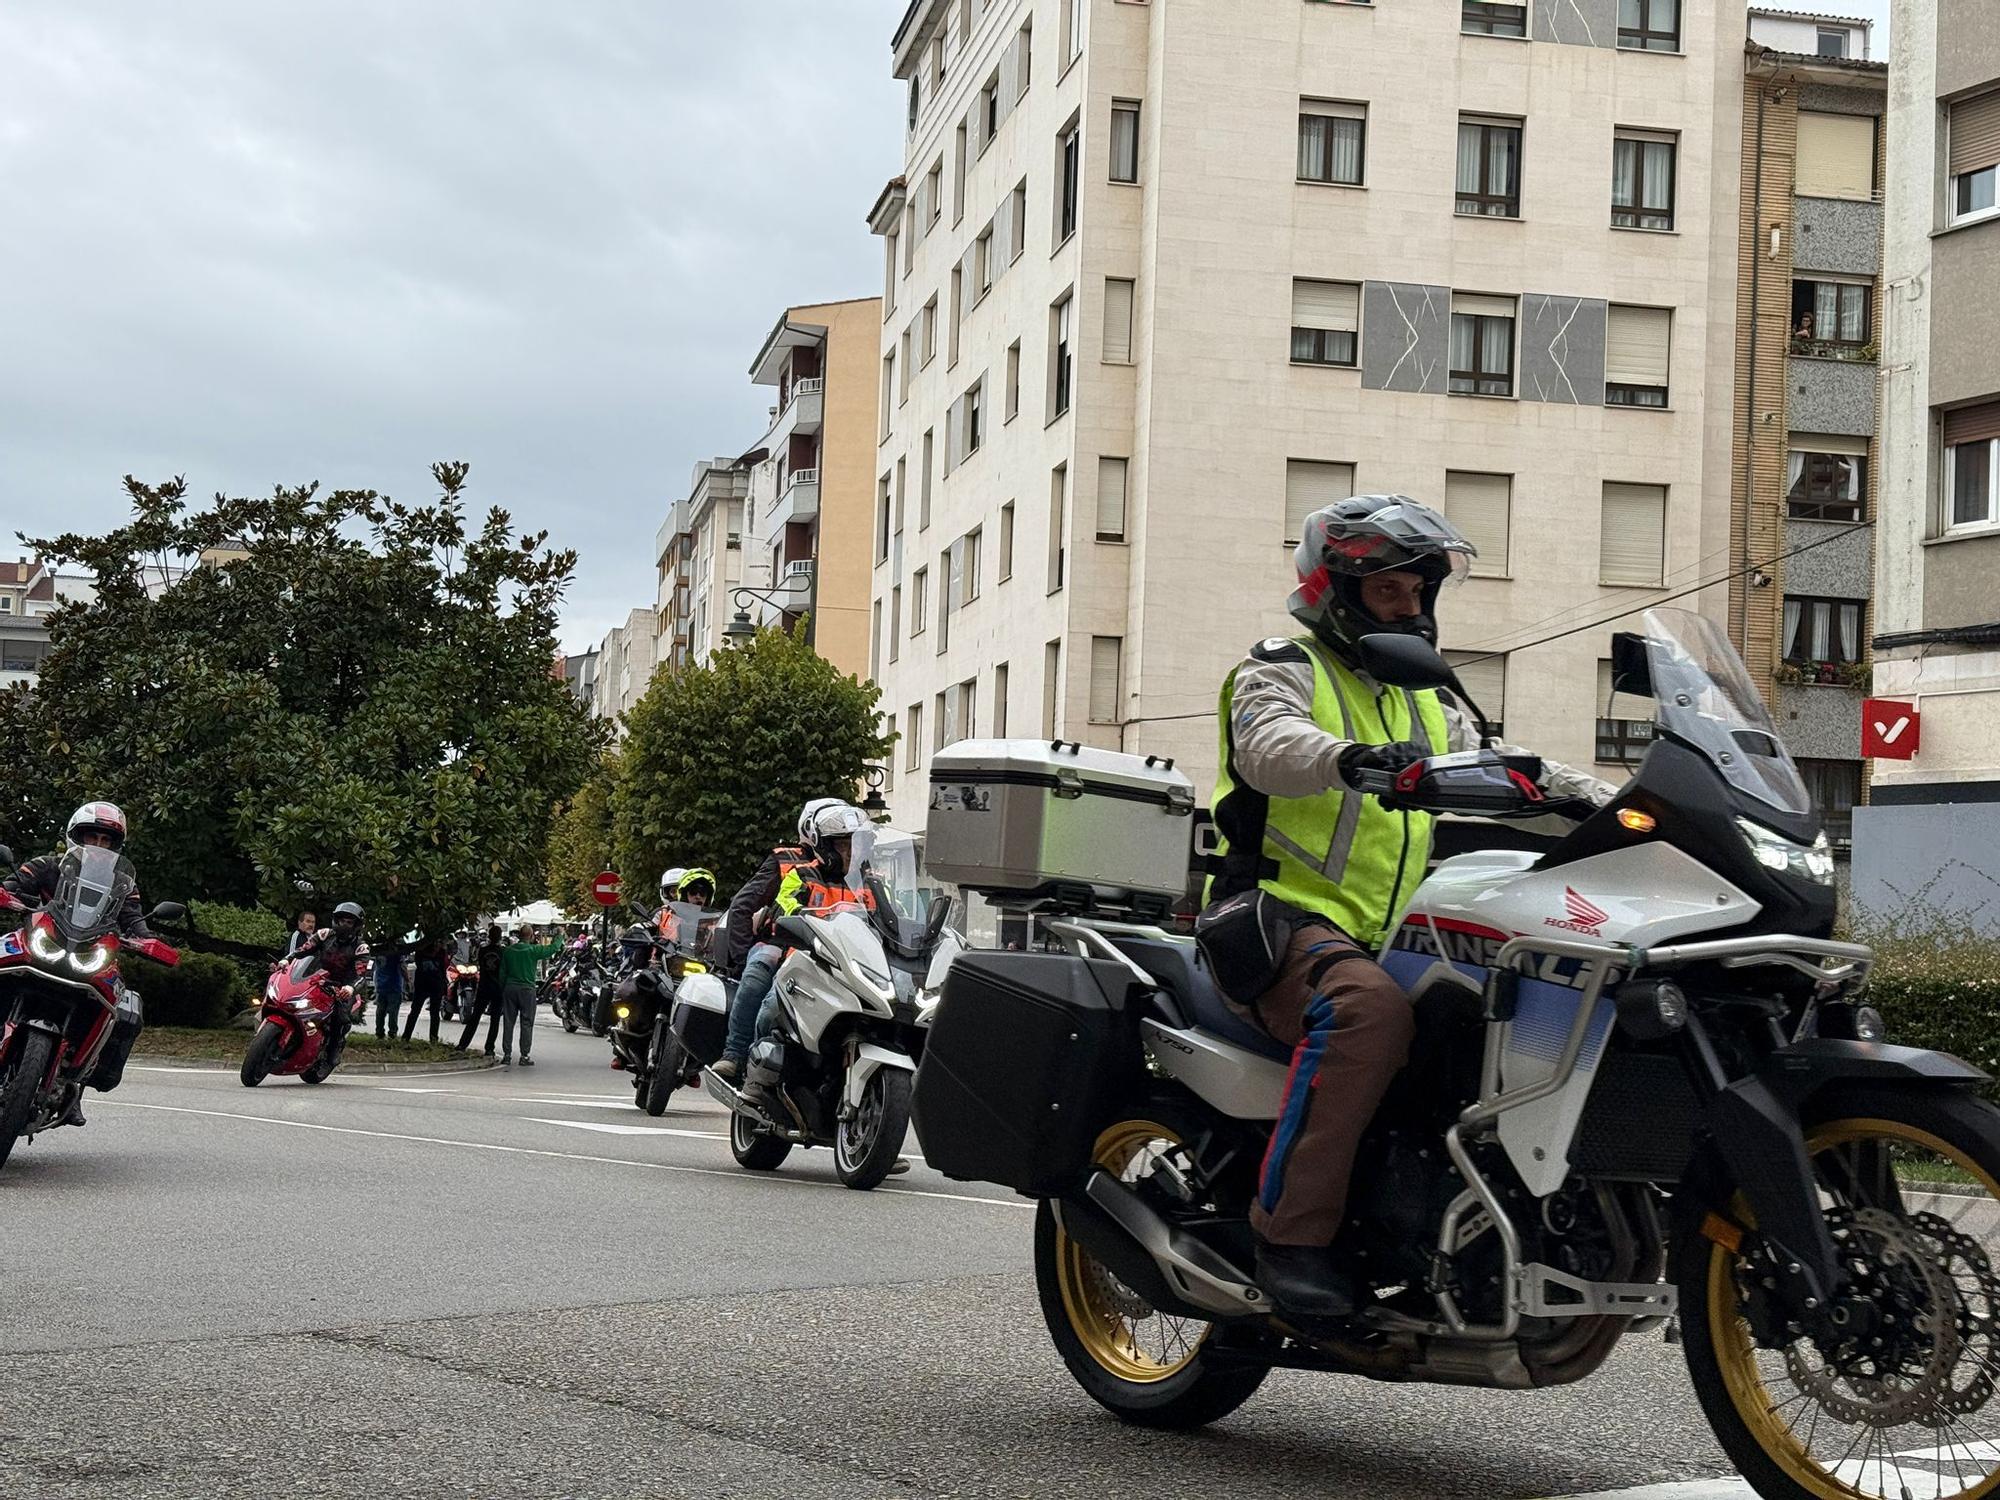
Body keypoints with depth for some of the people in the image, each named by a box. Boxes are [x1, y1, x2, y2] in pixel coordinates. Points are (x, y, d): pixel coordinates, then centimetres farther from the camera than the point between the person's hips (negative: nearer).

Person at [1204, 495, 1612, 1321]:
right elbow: (1268, 745, -20)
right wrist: (1350, 758, -42)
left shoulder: (1426, 700, 26)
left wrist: (1596, 796, -1)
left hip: (1394, 938, 7)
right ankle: (1290, 1229, -32)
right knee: (1369, 1008, -36)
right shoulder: (1280, 670, 2)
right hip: (1285, 919, -7)